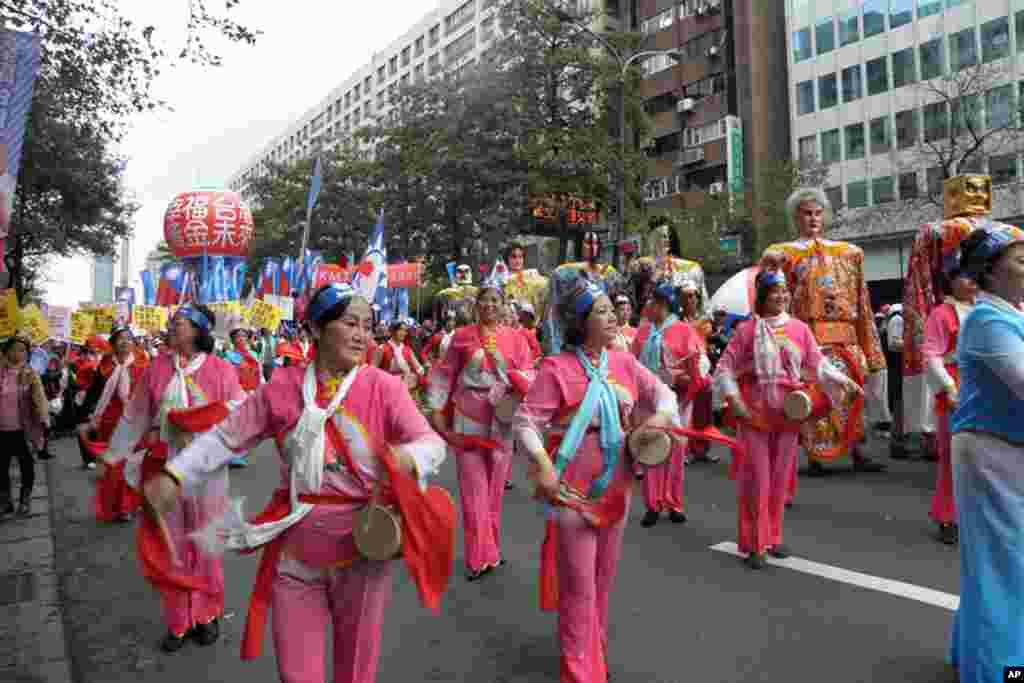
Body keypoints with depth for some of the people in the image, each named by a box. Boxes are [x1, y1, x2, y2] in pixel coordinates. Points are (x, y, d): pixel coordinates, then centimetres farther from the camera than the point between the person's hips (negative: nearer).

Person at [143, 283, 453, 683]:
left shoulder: (384, 387, -8)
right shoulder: (283, 387, -2)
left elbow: (432, 442, -12)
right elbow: (226, 436, 5)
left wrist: (409, 458, -33)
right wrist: (175, 474, -5)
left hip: (363, 544, -1)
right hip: (295, 545, 2)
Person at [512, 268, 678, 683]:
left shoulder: (623, 362, 1)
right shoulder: (556, 368, -16)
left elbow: (661, 392, 12)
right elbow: (526, 421, -17)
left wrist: (662, 415, -9)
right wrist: (541, 466, -28)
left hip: (615, 488, 6)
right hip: (574, 491, -6)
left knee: (604, 577, 21)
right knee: (579, 584, 3)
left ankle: (596, 648, 43)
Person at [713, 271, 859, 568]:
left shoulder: (800, 329, 4)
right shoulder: (747, 329, -5)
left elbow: (817, 362, 6)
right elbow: (725, 367, -5)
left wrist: (840, 379, -10)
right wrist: (733, 400, -15)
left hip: (788, 413, 4)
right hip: (754, 413, -3)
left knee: (780, 479, 13)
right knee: (757, 478, 0)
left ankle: (773, 537, 28)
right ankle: (754, 544, 10)